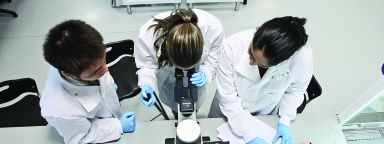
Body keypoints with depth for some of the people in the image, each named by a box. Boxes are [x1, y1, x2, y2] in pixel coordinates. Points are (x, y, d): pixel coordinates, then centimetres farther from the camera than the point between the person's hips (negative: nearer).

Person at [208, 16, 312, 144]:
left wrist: (284, 121, -17)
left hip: (267, 113, 0)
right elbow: (228, 97, -28)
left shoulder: (303, 57, -34)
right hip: (230, 107, 1)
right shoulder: (232, 46, -38)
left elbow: (294, 90, -11)